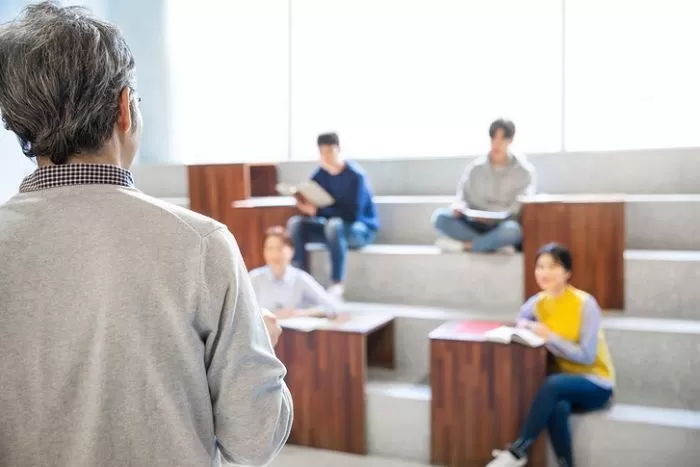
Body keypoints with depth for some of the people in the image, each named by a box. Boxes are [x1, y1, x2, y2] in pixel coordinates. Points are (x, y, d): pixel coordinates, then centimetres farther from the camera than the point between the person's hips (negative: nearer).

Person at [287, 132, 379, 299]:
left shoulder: (356, 175, -18)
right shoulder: (318, 175, 0)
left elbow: (353, 214, -25)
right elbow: (312, 207, -1)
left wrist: (318, 211, -31)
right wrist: (305, 205, -26)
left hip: (361, 228, -6)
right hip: (332, 228, 6)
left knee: (334, 225, -39)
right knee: (295, 223, -15)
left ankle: (337, 284, -31)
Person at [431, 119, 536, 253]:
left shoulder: (523, 171, 0)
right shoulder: (475, 168, 7)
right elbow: (463, 196, 6)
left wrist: (496, 218, -23)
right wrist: (459, 206, -18)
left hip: (503, 226, -3)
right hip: (476, 225, 3)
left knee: (512, 230, -40)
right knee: (440, 216, -22)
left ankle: (463, 245, -25)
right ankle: (496, 244, -27)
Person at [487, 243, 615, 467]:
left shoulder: (585, 303, -16)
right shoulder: (539, 302, -2)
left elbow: (586, 356, -19)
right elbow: (523, 316, 19)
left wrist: (548, 336, -23)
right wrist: (526, 325, -4)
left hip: (596, 384, -3)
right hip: (565, 380, 3)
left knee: (553, 384, -36)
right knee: (558, 407, -35)